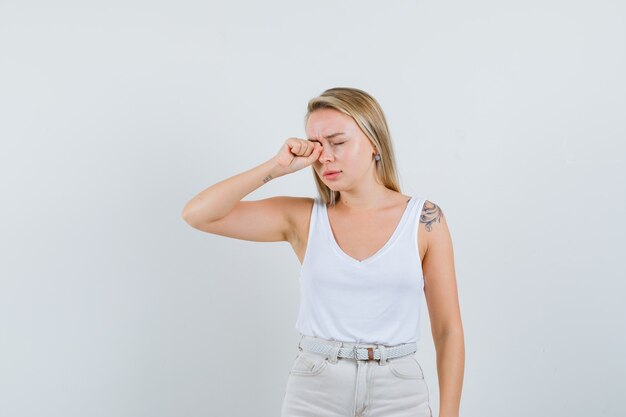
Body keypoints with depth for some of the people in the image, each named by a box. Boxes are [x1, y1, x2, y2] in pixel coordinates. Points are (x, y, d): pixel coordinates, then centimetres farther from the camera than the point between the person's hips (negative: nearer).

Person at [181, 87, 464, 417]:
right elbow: (197, 214, -7)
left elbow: (448, 330, -1)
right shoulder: (302, 217, 0)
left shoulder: (424, 219, -3)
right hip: (313, 390, 1)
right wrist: (277, 167, -11)